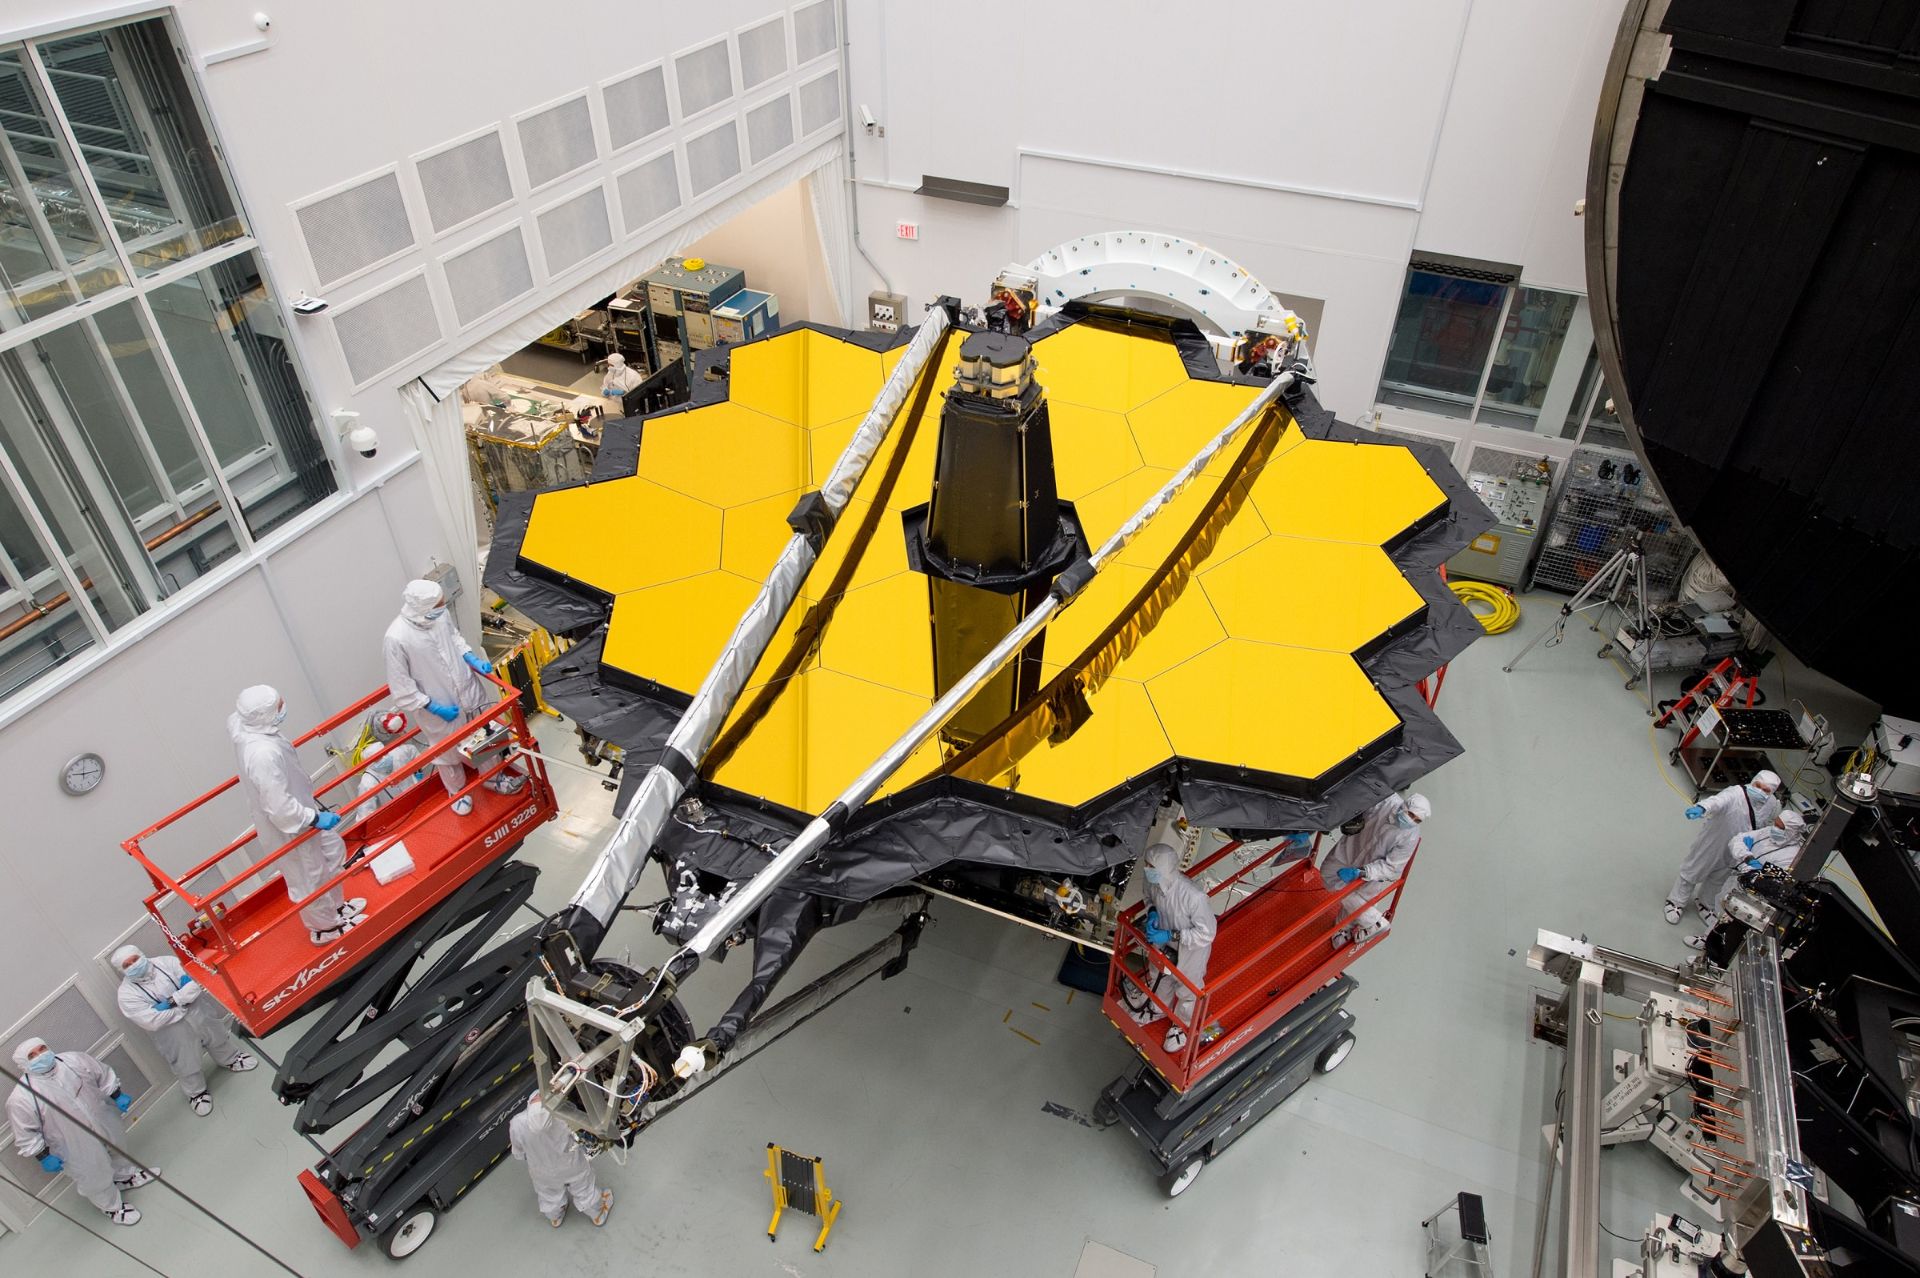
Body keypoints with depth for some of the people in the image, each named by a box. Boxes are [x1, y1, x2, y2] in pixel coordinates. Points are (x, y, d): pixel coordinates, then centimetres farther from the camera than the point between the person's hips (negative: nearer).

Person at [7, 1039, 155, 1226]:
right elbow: (26, 1135, -16)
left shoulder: (74, 1060, -16)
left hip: (106, 1122, 4)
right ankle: (111, 1207, 41)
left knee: (118, 1148, 29)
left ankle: (124, 1176, 60)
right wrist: (43, 1157, -15)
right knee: (95, 1178, 13)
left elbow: (103, 1075, 0)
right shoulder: (21, 1099, -26)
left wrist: (117, 1096, -2)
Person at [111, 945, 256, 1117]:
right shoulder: (127, 995, -18)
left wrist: (174, 1000, -29)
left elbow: (195, 979, -16)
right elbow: (152, 1021, -25)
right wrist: (184, 1002, -20)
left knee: (219, 1038, 25)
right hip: (174, 1035, -3)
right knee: (187, 1066, 14)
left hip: (200, 1012, 3)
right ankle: (197, 1092, 43)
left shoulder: (166, 962, -11)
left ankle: (230, 1059, 56)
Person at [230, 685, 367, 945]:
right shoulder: (264, 755, -42)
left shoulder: (242, 727, -15)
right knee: (309, 879, 16)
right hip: (289, 827, -9)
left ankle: (336, 905, 51)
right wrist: (316, 819, -21)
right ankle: (325, 928, 41)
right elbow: (280, 808, -35)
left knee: (333, 851, 28)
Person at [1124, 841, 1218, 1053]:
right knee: (1163, 977, 31)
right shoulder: (1155, 881, -24)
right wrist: (1152, 912, -18)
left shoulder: (1195, 897, -43)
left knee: (1186, 989, 21)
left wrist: (1170, 935, -34)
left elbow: (1206, 933, -31)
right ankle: (1158, 1009, 61)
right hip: (1166, 943, 6)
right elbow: (1147, 894, 3)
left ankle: (1183, 1026, 50)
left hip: (1192, 948, -5)